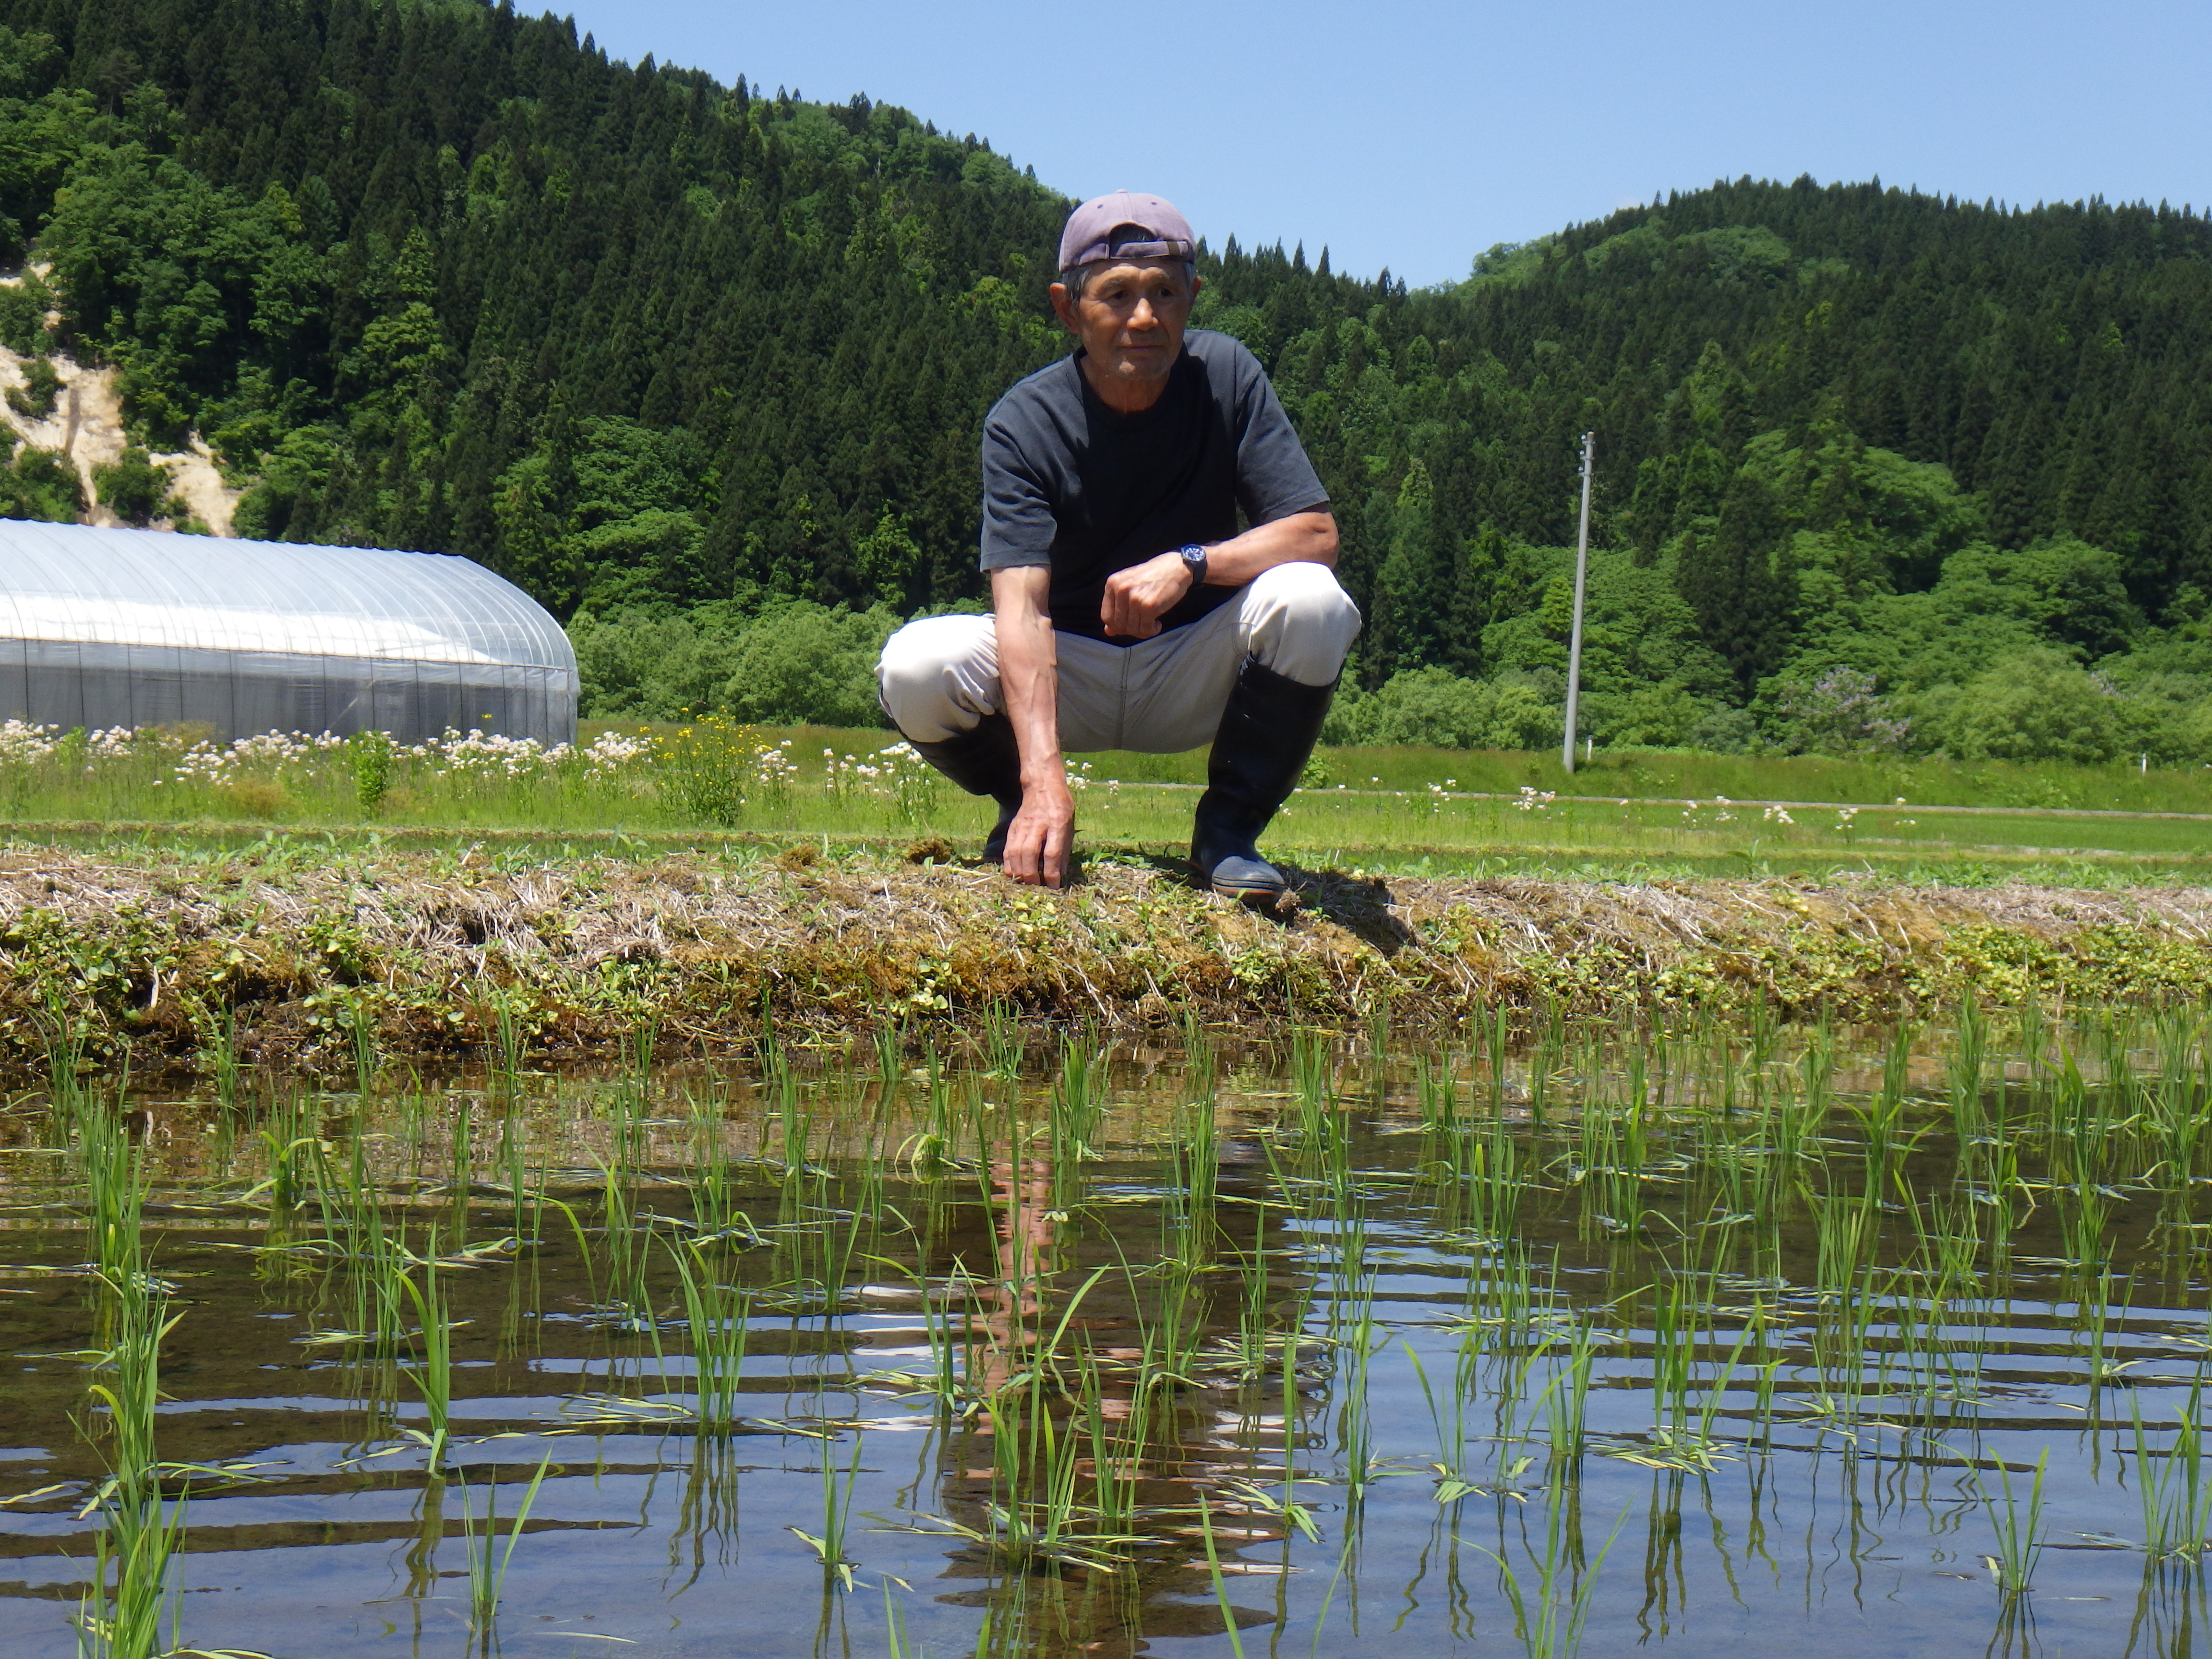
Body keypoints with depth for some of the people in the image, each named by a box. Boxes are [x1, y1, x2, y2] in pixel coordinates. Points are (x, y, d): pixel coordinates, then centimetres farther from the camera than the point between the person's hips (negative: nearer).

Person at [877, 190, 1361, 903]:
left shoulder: (1226, 376, -11)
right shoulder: (1024, 423, -16)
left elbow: (1315, 533, -15)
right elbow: (1022, 605, -27)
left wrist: (1190, 564, -34)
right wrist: (1043, 778, -42)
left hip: (1194, 681, 1)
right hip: (1066, 670, 0)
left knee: (1311, 601, -29)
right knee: (915, 665, -28)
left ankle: (1229, 830, -9)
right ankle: (1031, 817, 3)